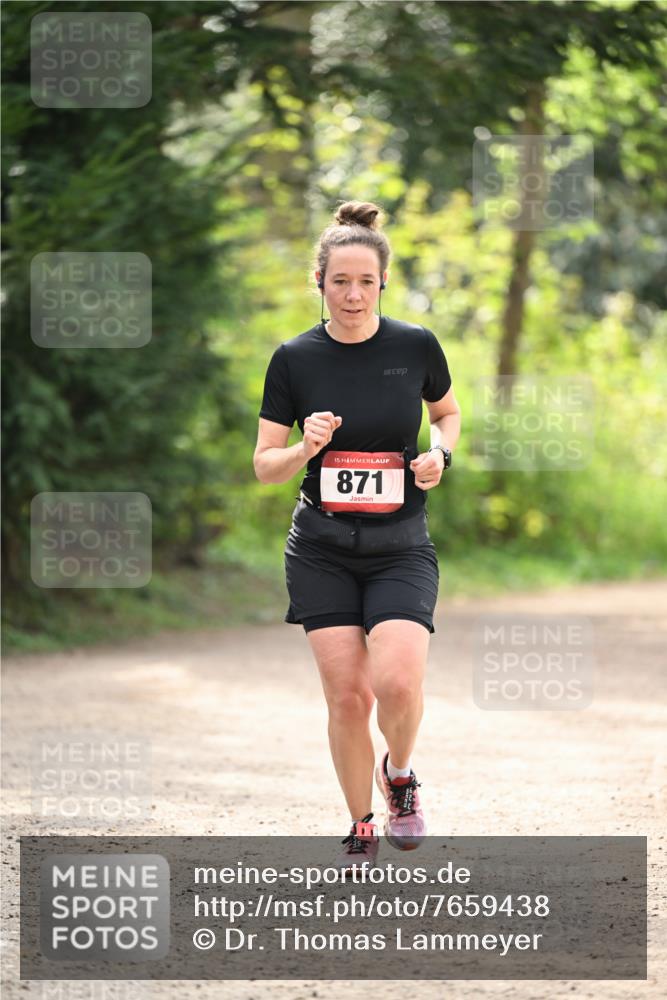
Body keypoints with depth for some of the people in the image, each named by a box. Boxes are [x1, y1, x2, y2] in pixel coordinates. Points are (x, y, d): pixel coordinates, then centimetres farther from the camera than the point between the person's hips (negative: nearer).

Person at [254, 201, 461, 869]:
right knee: (347, 696, -4)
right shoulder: (294, 359, -3)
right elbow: (264, 465, 2)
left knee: (396, 683, -20)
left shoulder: (416, 346, -3)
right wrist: (306, 449, -19)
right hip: (322, 550, 1)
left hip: (401, 549, -1)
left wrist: (440, 453, -5)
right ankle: (361, 830, 17)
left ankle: (399, 774, 12)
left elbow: (447, 412, 16)